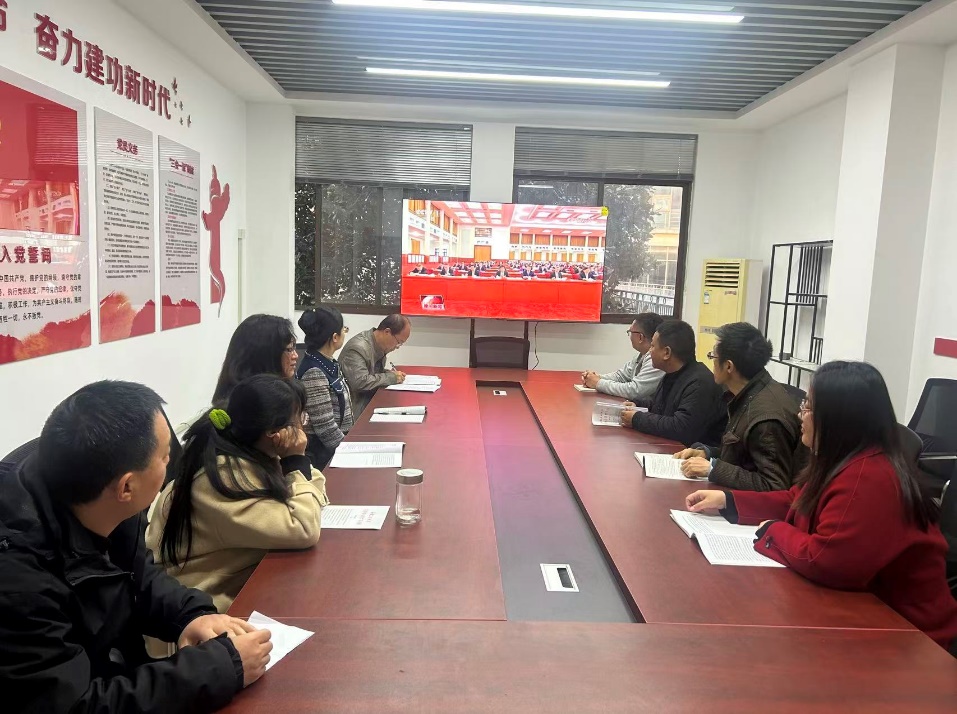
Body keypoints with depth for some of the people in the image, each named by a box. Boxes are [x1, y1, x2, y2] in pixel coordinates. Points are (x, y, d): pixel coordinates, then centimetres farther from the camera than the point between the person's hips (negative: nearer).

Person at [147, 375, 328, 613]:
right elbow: (304, 531, -31)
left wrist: (296, 463, -14)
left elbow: (316, 492, 5)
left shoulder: (246, 451, -1)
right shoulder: (225, 477, -27)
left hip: (231, 578, 8)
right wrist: (296, 461, -21)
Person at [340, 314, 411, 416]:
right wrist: (391, 377, -19)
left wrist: (389, 373, 0)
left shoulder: (380, 345, 5)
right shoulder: (358, 348, -21)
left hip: (371, 401, 8)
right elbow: (360, 382, -29)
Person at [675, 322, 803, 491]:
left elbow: (774, 488, -24)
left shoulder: (767, 417, -25)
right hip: (736, 494, 8)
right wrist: (707, 452, 1)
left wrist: (712, 468, -23)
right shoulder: (747, 395, 4)